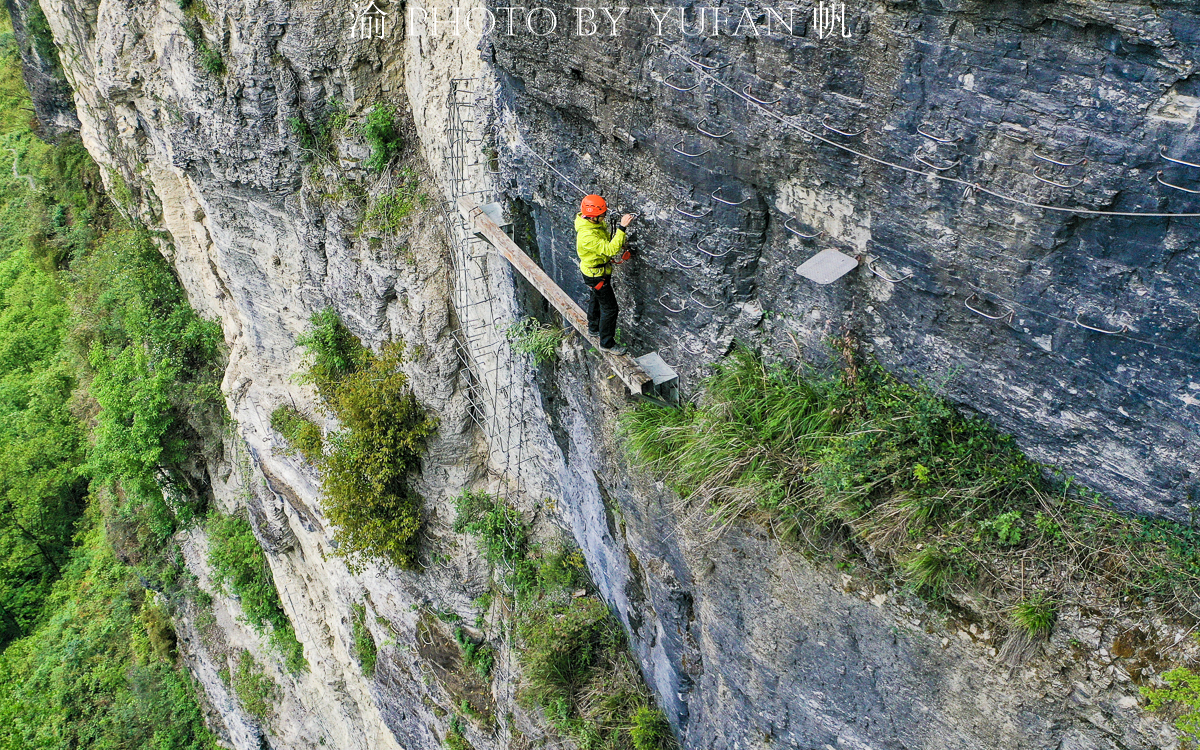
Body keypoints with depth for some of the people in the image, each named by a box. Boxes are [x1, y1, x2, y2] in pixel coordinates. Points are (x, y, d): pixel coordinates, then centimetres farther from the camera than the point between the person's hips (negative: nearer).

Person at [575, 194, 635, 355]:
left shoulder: (595, 222, -8)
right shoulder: (587, 236, -38)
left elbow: (606, 241, 11)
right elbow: (610, 249, -43)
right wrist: (622, 228, -45)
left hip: (600, 269, 10)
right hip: (595, 275, -10)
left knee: (597, 299, 29)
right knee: (610, 307, 1)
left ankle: (594, 327, 53)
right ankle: (607, 343, 16)